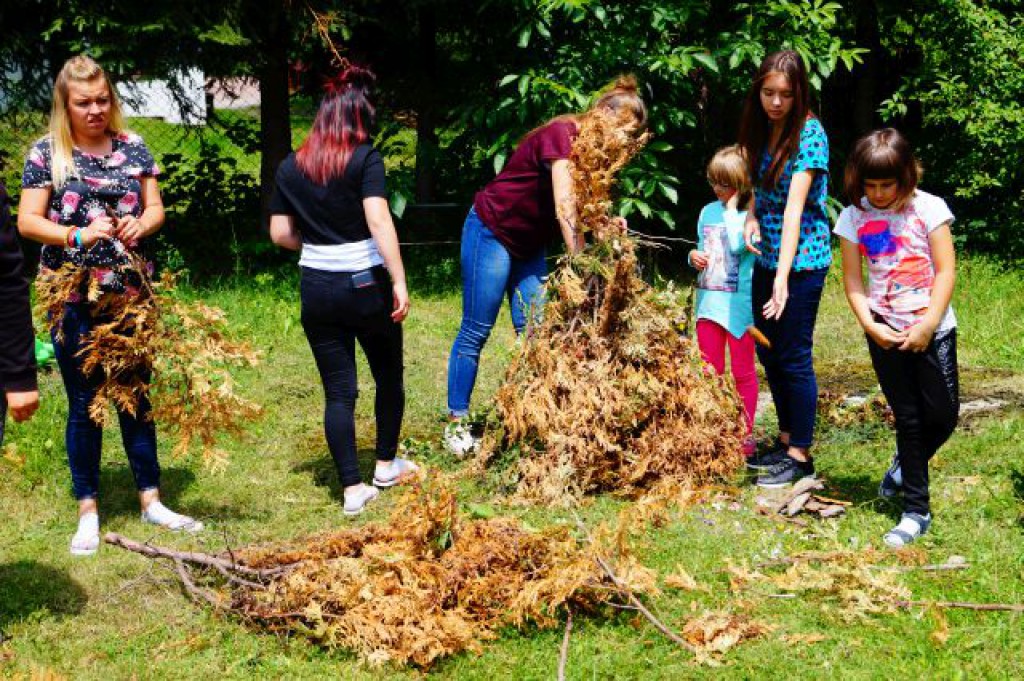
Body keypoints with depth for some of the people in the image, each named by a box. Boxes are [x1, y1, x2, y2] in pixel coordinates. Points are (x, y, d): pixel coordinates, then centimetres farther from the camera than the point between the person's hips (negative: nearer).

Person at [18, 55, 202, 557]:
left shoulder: (132, 147, 5)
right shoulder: (46, 153, -3)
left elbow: (155, 208, 7)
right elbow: (27, 221, -7)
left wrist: (140, 225, -16)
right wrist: (78, 236, -23)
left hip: (129, 294, 3)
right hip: (73, 299, -2)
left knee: (136, 398, 10)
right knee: (84, 404, 5)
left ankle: (150, 500, 21)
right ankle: (88, 511, 15)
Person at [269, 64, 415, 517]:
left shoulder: (290, 168, 4)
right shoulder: (366, 160, -9)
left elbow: (280, 233, 5)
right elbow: (378, 220, -20)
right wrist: (399, 281, -20)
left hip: (316, 288, 3)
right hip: (366, 284, -3)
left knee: (338, 389, 7)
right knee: (388, 374, 19)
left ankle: (353, 489, 5)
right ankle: (386, 465, 32)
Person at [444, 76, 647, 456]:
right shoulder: (560, 134, -24)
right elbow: (564, 209, -31)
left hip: (530, 245, 9)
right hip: (492, 233, -9)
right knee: (476, 332, -5)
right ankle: (456, 424, 1)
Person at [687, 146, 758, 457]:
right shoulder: (708, 212, 10)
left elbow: (737, 246, -24)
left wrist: (732, 209, -21)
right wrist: (694, 256, -1)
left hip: (738, 303, -6)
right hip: (709, 300, 6)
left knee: (743, 371, 5)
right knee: (710, 371, 12)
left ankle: (745, 434, 14)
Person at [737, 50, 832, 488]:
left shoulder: (809, 134, -17)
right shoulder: (760, 130, 5)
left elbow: (795, 205, -25)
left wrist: (783, 276, -32)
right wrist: (751, 217, -4)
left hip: (802, 259, -7)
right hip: (766, 255, 7)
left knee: (794, 357, -2)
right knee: (768, 352, 14)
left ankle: (800, 455, 9)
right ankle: (786, 441, 28)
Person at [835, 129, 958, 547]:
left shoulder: (928, 209, -7)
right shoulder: (854, 218, -1)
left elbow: (946, 270, -8)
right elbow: (853, 280, 1)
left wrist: (926, 326, -14)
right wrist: (870, 326, -12)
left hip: (932, 330, -1)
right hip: (885, 335, 1)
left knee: (943, 414, 1)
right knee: (908, 418, 6)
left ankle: (905, 466, 32)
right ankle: (915, 510, 14)